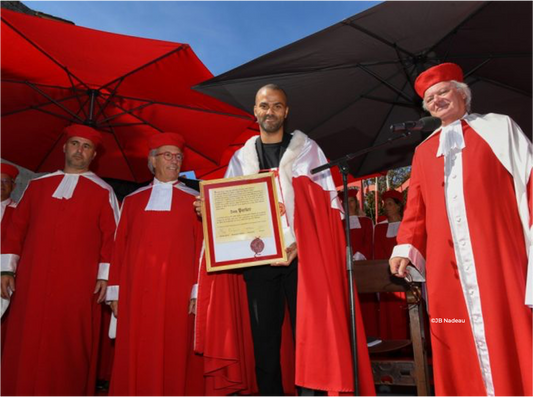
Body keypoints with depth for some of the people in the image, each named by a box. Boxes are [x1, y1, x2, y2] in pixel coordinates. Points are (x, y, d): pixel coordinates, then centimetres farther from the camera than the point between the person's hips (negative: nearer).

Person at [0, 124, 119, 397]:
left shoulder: (102, 192, 4)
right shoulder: (38, 185, 14)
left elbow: (111, 236, -1)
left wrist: (104, 275, -7)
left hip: (78, 286, -3)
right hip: (31, 284, 3)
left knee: (68, 351, 2)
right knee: (24, 349, 7)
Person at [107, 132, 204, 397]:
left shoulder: (193, 200, 6)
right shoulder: (133, 200, 12)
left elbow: (202, 245, 0)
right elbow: (119, 246, 10)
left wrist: (197, 290, -8)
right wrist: (115, 291, 4)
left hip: (177, 288, -1)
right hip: (137, 288, 2)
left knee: (175, 353, 2)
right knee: (135, 356, 5)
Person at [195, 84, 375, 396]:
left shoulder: (308, 150, 8)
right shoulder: (241, 158, 15)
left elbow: (329, 203, 0)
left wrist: (299, 244, -12)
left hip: (302, 256, -2)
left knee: (309, 333, -1)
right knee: (264, 337, 7)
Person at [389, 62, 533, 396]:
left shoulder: (499, 127, 11)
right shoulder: (424, 151, 18)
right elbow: (416, 206, 13)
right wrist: (405, 248, 1)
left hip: (497, 253, -2)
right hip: (446, 263, 3)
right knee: (459, 346, 4)